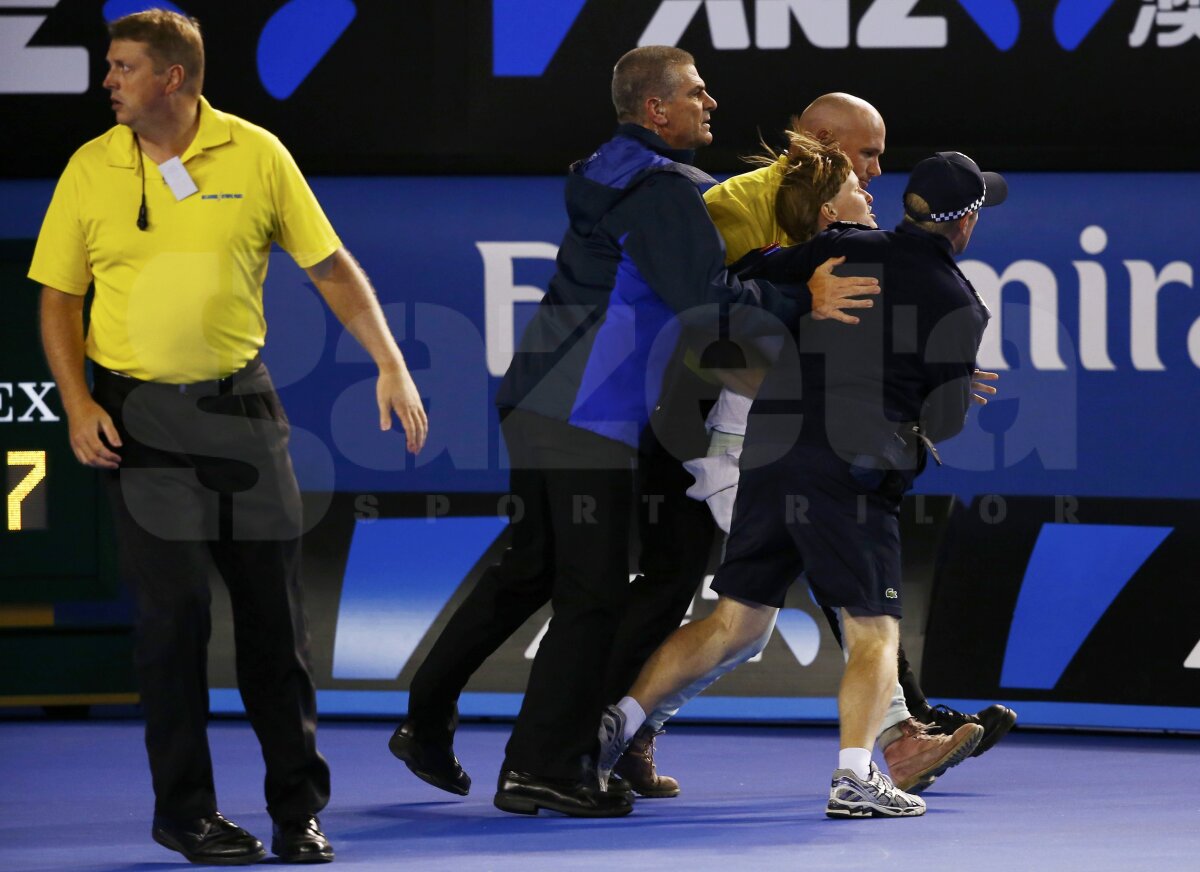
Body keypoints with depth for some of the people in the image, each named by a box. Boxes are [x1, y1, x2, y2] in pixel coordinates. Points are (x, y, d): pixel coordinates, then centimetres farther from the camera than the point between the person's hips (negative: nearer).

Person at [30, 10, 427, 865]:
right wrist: (78, 403, -6)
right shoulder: (91, 170, 1)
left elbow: (331, 266, 4)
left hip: (240, 404, 1)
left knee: (275, 603, 2)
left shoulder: (256, 155, -1)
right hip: (140, 412, -1)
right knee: (174, 609, -2)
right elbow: (59, 297, 7)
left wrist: (392, 366, -2)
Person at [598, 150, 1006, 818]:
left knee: (734, 629, 13)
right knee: (875, 635, 2)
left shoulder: (844, 250, 10)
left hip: (769, 457, 5)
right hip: (853, 474, -4)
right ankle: (855, 775, -16)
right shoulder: (957, 304, 2)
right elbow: (945, 421, 1)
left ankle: (617, 721, 3)